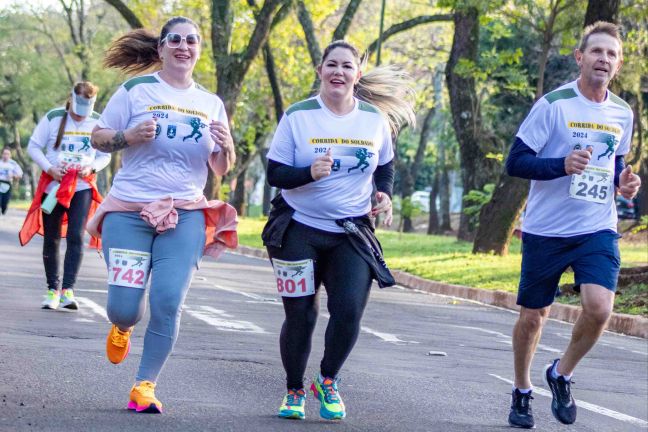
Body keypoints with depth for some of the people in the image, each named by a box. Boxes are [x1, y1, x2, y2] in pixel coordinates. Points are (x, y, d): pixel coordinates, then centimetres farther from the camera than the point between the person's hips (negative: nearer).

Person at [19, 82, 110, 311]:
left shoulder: (98, 123, 0)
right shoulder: (53, 118, -4)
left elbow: (105, 155, 9)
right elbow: (33, 147, 0)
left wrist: (91, 167, -11)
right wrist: (49, 168, -14)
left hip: (82, 187, 0)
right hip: (53, 186, 0)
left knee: (75, 237, -14)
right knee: (51, 239, 5)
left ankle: (68, 290, -17)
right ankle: (53, 289, 17)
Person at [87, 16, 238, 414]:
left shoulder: (211, 103, 11)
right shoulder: (137, 90, 1)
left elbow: (222, 169, 13)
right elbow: (98, 138, 3)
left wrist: (226, 146, -9)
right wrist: (130, 136, -16)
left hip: (186, 215, 2)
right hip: (129, 212, -2)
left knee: (168, 302, -12)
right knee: (125, 306, -5)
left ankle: (145, 386, 1)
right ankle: (123, 327, 34)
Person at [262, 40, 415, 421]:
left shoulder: (375, 119, 3)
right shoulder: (298, 116, -5)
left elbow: (386, 167, 18)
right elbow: (275, 174, -6)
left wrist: (385, 194, -3)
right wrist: (309, 173, -26)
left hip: (351, 233, 2)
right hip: (299, 230, -1)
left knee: (350, 311, -13)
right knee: (300, 315, 1)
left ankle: (328, 382, 13)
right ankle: (294, 390, 24)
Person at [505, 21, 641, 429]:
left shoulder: (623, 114, 6)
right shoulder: (553, 105, -10)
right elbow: (515, 162, -10)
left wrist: (623, 180, 2)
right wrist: (562, 165, -26)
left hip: (598, 230, 3)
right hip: (546, 230, -3)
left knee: (599, 307, -17)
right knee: (533, 316, 8)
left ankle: (561, 375, 9)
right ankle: (522, 392, 31)